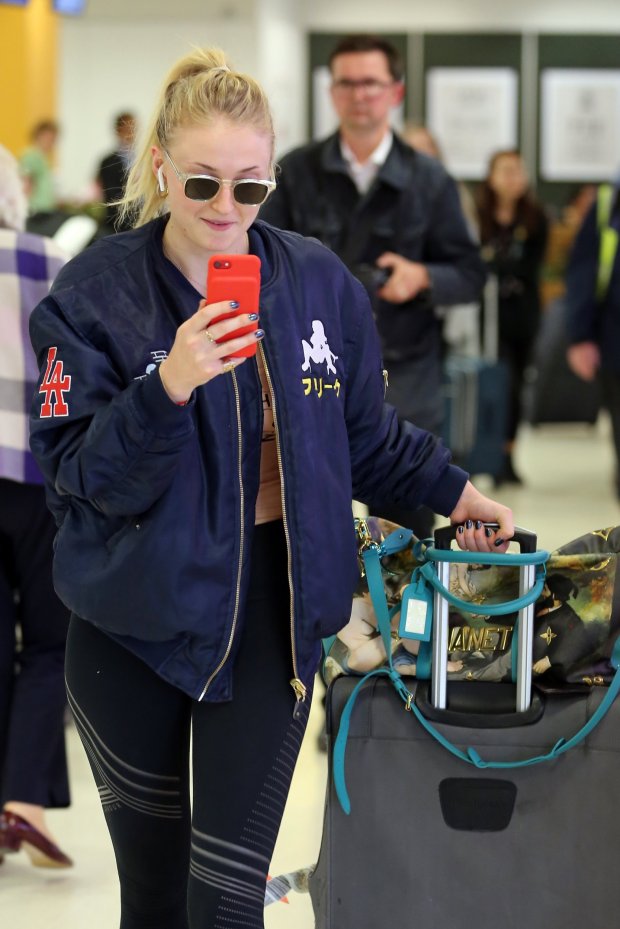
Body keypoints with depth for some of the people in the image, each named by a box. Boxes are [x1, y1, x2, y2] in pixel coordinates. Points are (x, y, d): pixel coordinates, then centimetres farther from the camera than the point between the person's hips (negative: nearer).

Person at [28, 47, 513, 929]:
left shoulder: (320, 282, 0)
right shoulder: (97, 293, -9)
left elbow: (363, 432, 16)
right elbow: (77, 483, -14)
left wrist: (449, 490, 14)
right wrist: (168, 387, -28)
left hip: (272, 618, 1)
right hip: (137, 626, -1)